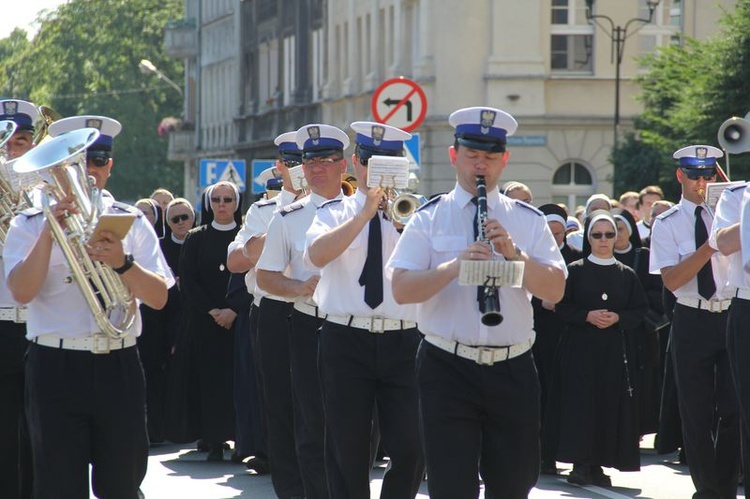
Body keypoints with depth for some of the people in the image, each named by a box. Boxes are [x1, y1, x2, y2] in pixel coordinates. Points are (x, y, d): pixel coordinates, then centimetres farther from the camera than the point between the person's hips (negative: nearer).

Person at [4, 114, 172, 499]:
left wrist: (122, 263, -18)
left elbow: (159, 297, 0)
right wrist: (50, 232, -19)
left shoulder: (131, 221, 10)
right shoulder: (30, 224, 4)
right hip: (56, 369, -2)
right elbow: (22, 291, -11)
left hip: (119, 367, 2)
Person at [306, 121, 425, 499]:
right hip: (346, 339, 0)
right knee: (348, 452, 5)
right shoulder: (334, 212, 8)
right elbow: (318, 255, -14)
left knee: (411, 450, -6)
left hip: (402, 341, 0)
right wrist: (365, 212, -17)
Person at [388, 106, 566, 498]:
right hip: (448, 368, -2)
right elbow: (401, 290, -8)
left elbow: (554, 291, -2)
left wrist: (516, 254, -16)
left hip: (513, 369, 2)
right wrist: (454, 266, -22)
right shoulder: (429, 219, 3)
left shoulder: (528, 220, 9)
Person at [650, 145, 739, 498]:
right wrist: (712, 245, -19)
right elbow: (672, 280, -10)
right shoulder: (667, 224, 1)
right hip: (693, 321, -1)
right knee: (697, 412, 4)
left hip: (733, 319, 1)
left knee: (734, 408, -2)